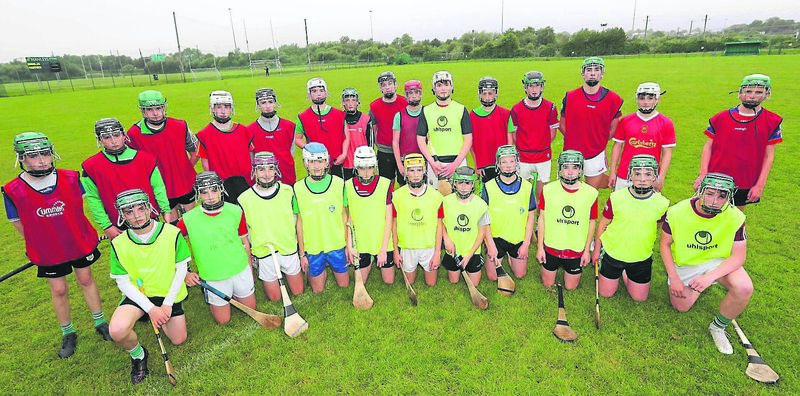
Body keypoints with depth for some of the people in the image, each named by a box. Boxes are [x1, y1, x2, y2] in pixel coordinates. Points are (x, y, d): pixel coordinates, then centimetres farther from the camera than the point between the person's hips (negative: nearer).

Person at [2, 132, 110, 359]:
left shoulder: (70, 178, -14)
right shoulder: (13, 191, -17)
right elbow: (18, 223, -2)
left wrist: (79, 233, 9)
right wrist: (37, 244, 3)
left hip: (80, 242, 1)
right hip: (47, 252, -1)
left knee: (86, 280, 14)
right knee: (59, 290, 10)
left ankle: (100, 323, 31)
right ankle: (68, 334, 30)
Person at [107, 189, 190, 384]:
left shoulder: (172, 233, -17)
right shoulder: (119, 244, -13)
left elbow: (181, 268, -8)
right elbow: (123, 282, -8)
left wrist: (167, 304, -12)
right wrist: (150, 308, -17)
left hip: (169, 294, 1)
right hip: (138, 295, 0)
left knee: (178, 340, 8)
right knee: (117, 330, -30)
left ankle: (159, 318, 40)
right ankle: (138, 355, 6)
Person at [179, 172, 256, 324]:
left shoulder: (236, 212, -11)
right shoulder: (188, 219, -17)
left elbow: (244, 242, 1)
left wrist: (250, 269, 9)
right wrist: (185, 274, -11)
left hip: (241, 271, 2)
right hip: (213, 278, -2)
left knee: (250, 308, 19)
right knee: (223, 320, 14)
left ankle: (233, 294, 46)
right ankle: (207, 294, 40)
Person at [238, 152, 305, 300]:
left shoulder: (288, 191, -10)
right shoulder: (244, 199, -13)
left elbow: (297, 221, -2)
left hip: (289, 250, 1)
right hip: (264, 255, -1)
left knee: (298, 291, 16)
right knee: (274, 297, 15)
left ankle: (286, 273, 45)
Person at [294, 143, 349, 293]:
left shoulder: (339, 184, -8)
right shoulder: (298, 188, -7)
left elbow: (344, 216, 0)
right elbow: (300, 223, 0)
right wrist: (302, 253, 2)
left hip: (338, 246, 0)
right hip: (312, 248, 0)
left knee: (344, 285, 15)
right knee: (317, 291, 13)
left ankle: (332, 268, 43)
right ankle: (322, 272, 42)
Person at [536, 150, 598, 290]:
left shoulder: (591, 193, -12)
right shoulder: (548, 190, -13)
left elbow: (592, 223, -1)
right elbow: (542, 218, -4)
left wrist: (587, 250, 2)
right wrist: (540, 247, -2)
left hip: (577, 250, 0)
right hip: (551, 247, 0)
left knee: (571, 287, 16)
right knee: (547, 284, 17)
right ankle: (557, 264, 44)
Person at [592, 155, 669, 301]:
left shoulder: (662, 203, -13)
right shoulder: (616, 198, -17)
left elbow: (657, 227, 7)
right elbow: (603, 224, -4)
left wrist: (646, 246, 13)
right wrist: (597, 250, 2)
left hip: (642, 258, 2)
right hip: (612, 253, -1)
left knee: (639, 297, 12)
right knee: (606, 293, 10)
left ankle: (625, 273, 37)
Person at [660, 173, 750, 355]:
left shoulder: (735, 217, -20)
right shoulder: (677, 212, -21)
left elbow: (738, 256, -17)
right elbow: (665, 244, -8)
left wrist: (710, 277, -33)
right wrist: (674, 279, -12)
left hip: (719, 261, 0)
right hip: (684, 264, 0)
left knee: (744, 288, -29)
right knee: (681, 307, 4)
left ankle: (718, 327, -2)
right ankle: (697, 287, 38)